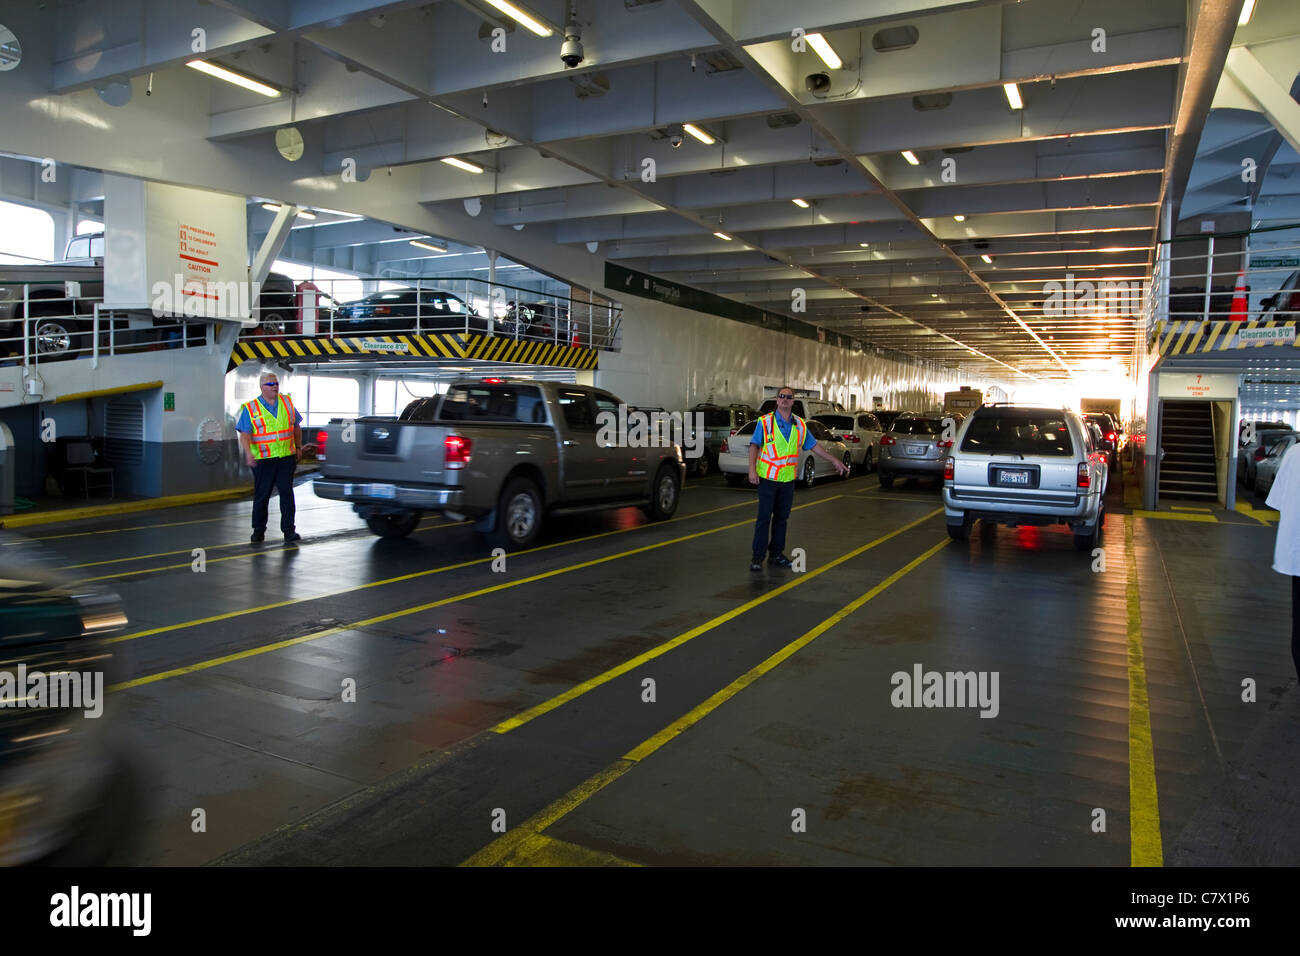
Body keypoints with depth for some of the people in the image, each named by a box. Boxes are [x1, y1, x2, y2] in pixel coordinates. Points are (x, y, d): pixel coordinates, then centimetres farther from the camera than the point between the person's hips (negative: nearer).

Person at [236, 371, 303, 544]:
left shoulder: (287, 402, 10)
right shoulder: (250, 408, -1)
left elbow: (296, 426, 19)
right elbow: (244, 434, -7)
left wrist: (298, 447, 17)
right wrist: (248, 453, -21)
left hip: (287, 457, 2)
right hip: (263, 459, -2)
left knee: (287, 493, -1)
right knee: (261, 495, 5)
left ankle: (289, 530, 3)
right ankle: (259, 530, 19)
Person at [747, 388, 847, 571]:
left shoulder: (800, 425, 9)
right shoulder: (765, 422, -3)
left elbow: (813, 446, 16)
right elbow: (754, 446, -6)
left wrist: (834, 460, 13)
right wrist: (752, 470, -18)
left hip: (788, 479, 4)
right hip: (767, 477, -4)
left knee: (782, 518, 10)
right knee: (764, 518, -6)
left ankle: (776, 554, 20)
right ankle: (757, 557, -1)